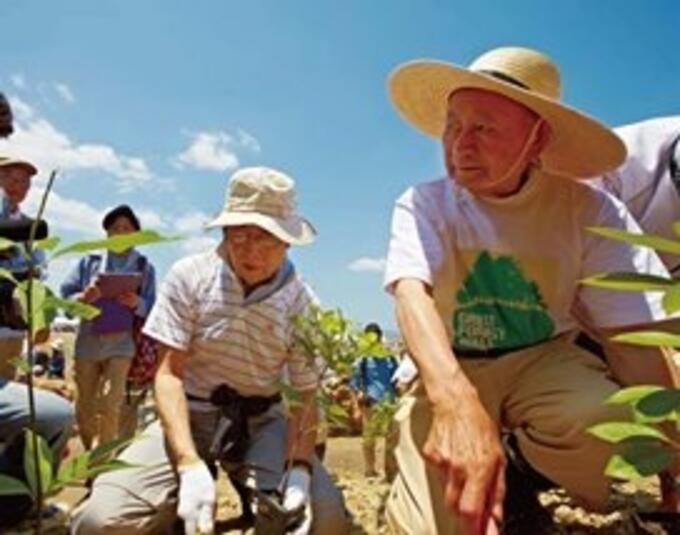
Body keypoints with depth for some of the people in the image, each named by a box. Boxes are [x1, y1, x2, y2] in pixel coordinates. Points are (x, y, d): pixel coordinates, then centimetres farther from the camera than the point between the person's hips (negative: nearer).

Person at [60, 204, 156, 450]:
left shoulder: (144, 266, 5)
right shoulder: (89, 261, 6)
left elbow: (151, 307, 2)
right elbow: (65, 294, 4)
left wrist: (136, 303, -18)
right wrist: (83, 298, -16)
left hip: (121, 342, -2)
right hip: (88, 340, 2)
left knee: (109, 405, -11)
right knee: (84, 407, 10)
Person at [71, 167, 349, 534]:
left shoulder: (301, 302, -7)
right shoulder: (189, 277, -9)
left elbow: (305, 398, -5)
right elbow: (169, 374, -12)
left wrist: (300, 469, -25)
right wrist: (191, 465, -27)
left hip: (261, 421, 1)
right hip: (188, 414, 0)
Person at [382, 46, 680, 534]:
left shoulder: (588, 209, -10)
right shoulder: (423, 204, -11)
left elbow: (636, 335, -14)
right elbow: (412, 294, -30)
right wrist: (458, 401, -50)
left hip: (547, 361, 1)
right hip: (449, 374, 0)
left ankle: (520, 468, -1)